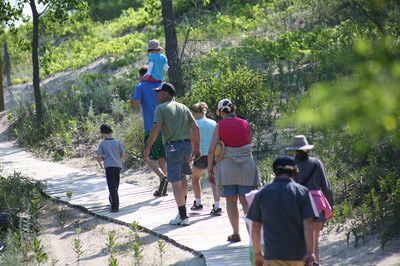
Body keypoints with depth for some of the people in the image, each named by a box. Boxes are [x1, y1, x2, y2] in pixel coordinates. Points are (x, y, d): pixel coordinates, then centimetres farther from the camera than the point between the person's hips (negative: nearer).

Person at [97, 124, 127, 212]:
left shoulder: (102, 144, 2)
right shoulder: (117, 142, 9)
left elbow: (99, 157, -4)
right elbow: (124, 155, 3)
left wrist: (101, 164, 16)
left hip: (109, 166, -3)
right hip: (118, 165, 4)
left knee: (112, 186, -7)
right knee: (115, 186, 17)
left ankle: (115, 206, -17)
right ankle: (113, 202, 32)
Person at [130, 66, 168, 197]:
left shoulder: (140, 87, 0)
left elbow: (136, 104, -12)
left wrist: (131, 98, 9)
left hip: (151, 128, -5)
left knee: (150, 158, -2)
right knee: (161, 157, 12)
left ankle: (162, 177, -29)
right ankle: (162, 189, 10)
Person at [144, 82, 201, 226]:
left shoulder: (161, 108, -3)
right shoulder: (183, 107, 16)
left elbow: (156, 128, -15)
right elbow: (195, 128, 12)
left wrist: (147, 148, -11)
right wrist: (197, 148, 17)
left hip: (173, 147, -6)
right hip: (187, 145, 6)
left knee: (176, 182, -3)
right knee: (181, 179, 20)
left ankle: (183, 217, -4)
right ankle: (182, 210, 23)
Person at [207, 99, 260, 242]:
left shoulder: (220, 126, -5)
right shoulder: (245, 124, 2)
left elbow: (211, 150, -7)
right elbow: (249, 143, 8)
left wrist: (210, 171, -1)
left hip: (227, 165, -2)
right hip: (246, 165, 2)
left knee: (231, 200, 8)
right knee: (246, 201, 4)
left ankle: (236, 233, 9)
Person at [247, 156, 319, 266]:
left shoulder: (262, 194, 3)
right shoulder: (302, 192, -2)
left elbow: (255, 227, 7)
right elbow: (308, 224, -11)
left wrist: (257, 253, 17)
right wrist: (310, 253, -15)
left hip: (273, 253, 0)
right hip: (298, 253, 0)